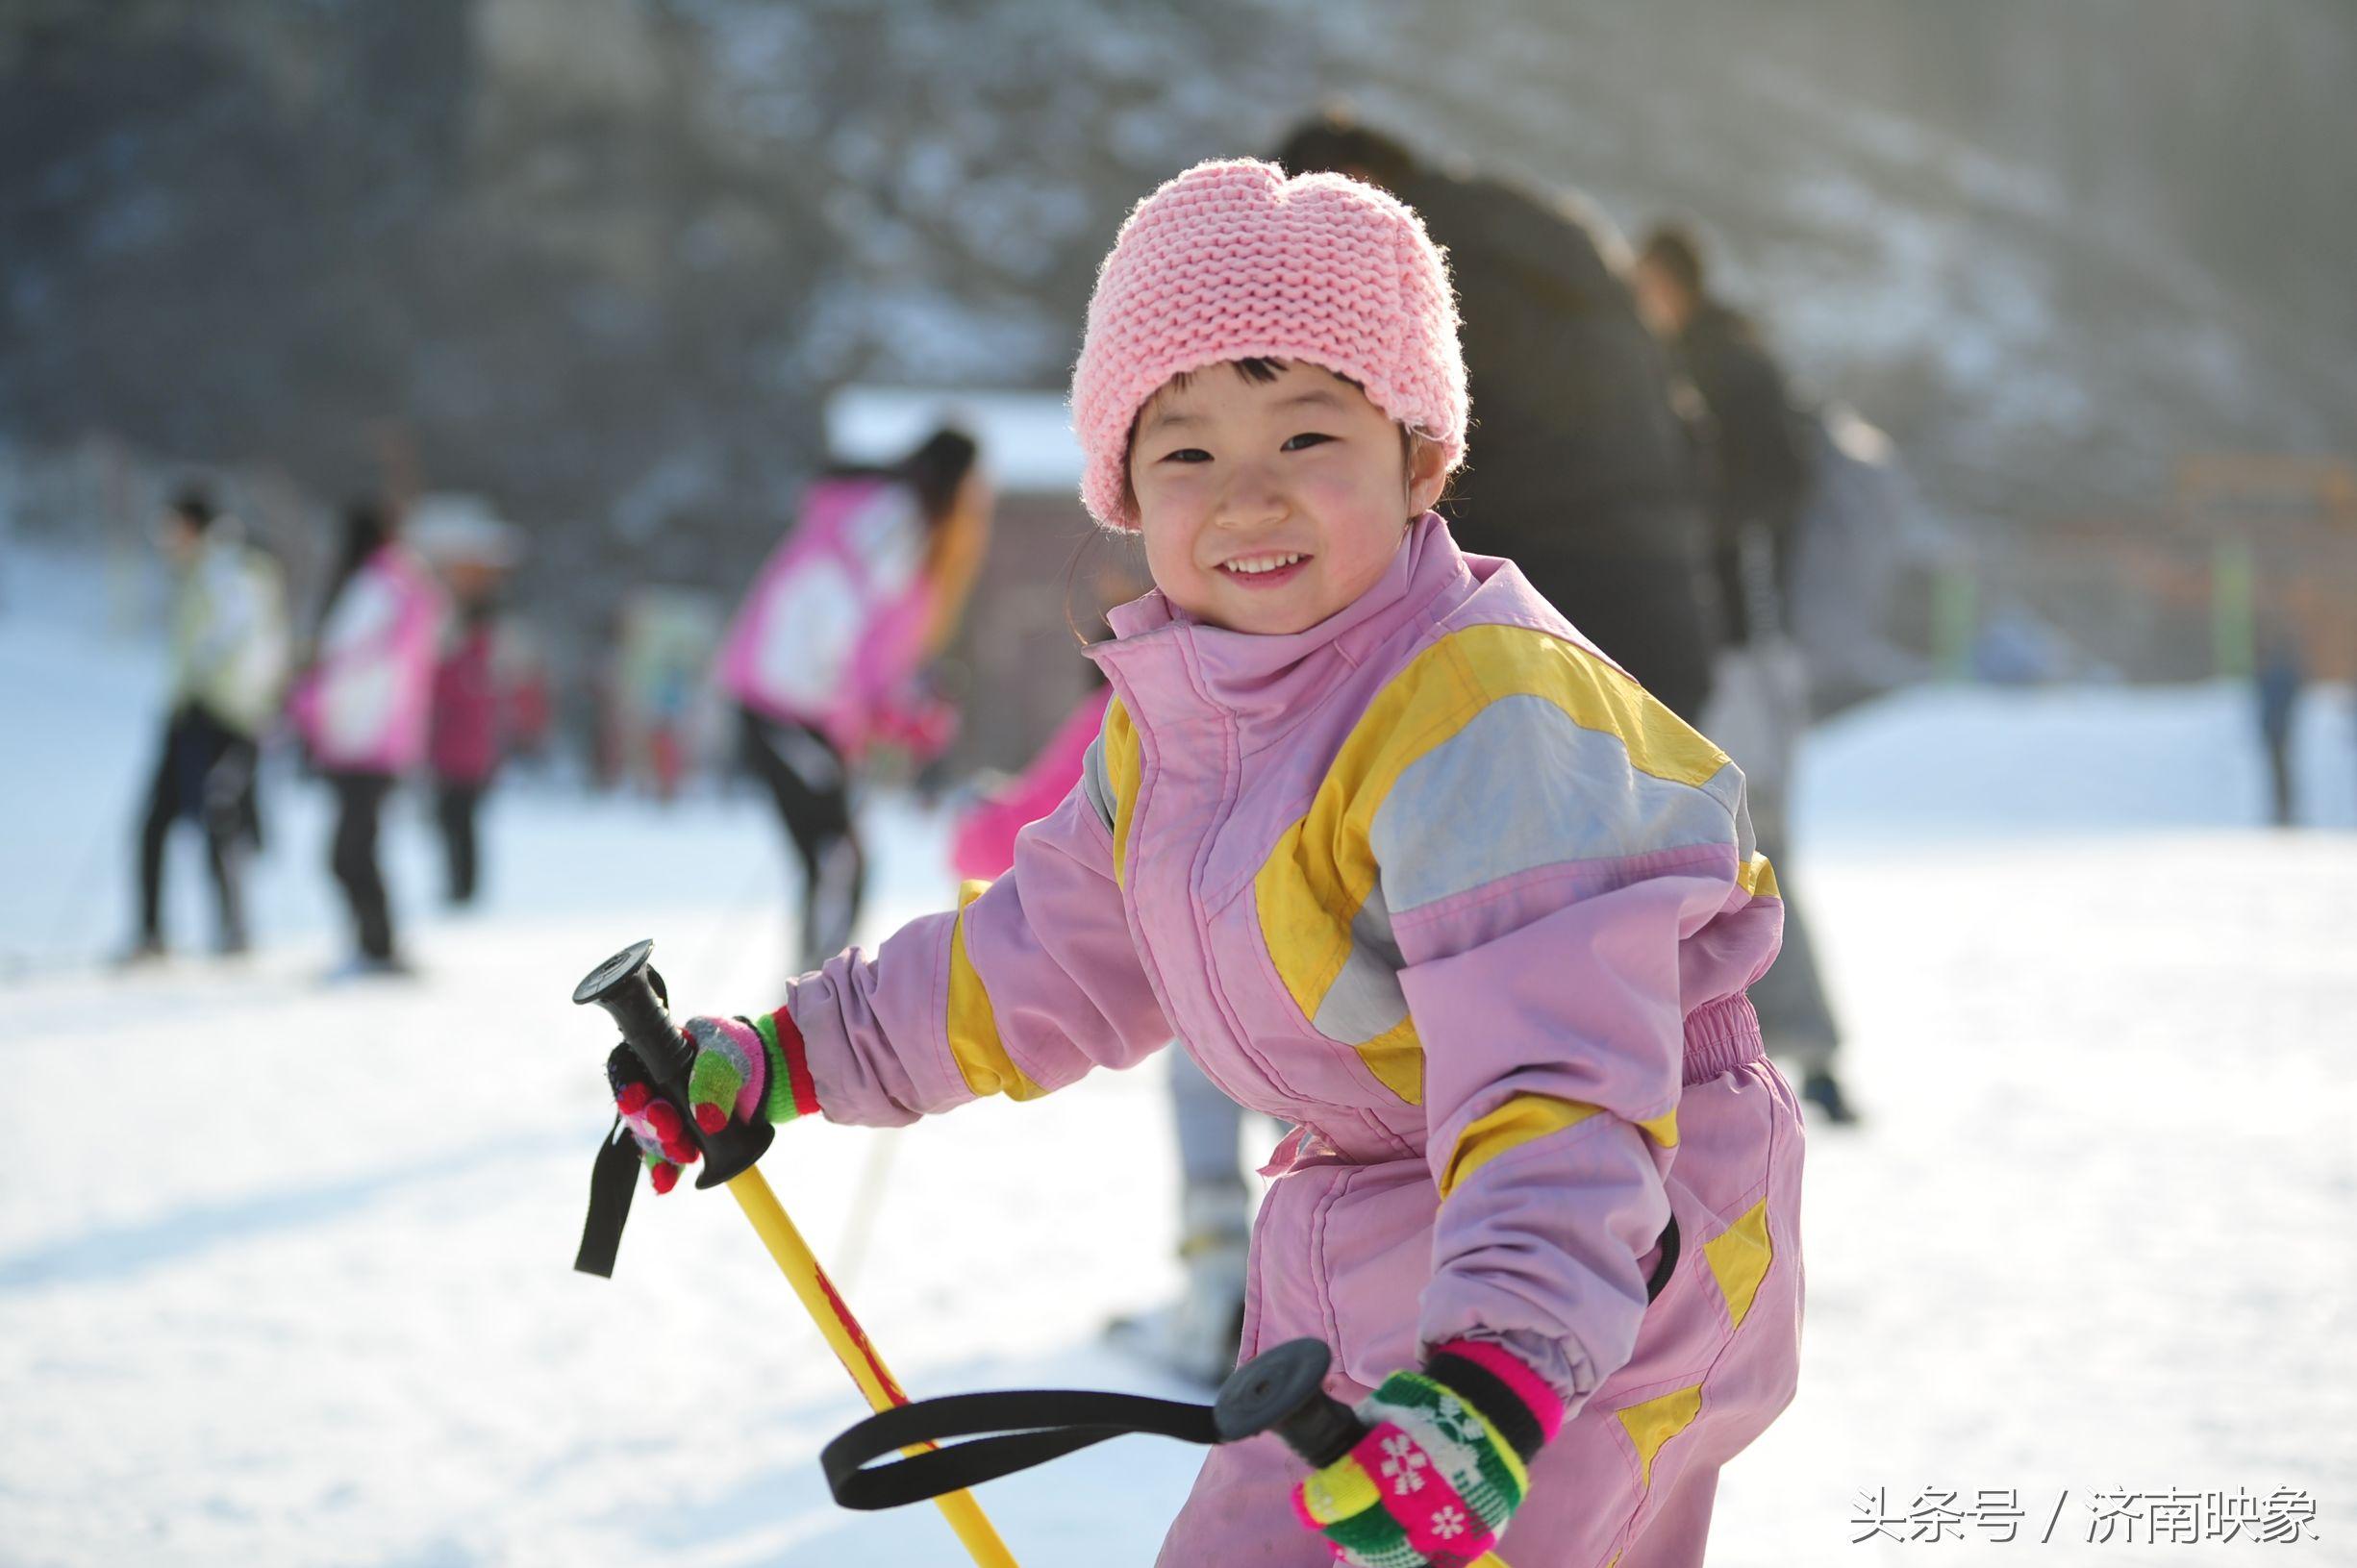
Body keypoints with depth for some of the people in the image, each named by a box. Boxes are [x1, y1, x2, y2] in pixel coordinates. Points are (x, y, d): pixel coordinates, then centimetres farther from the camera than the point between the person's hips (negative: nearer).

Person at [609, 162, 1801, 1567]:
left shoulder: (1488, 714, -27)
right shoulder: (1171, 727, 2)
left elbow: (1556, 1083, -37)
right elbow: (1051, 956, 17)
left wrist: (1485, 1392, -50)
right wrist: (792, 1058, 18)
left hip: (1603, 1269, -9)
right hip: (1362, 1266, 9)